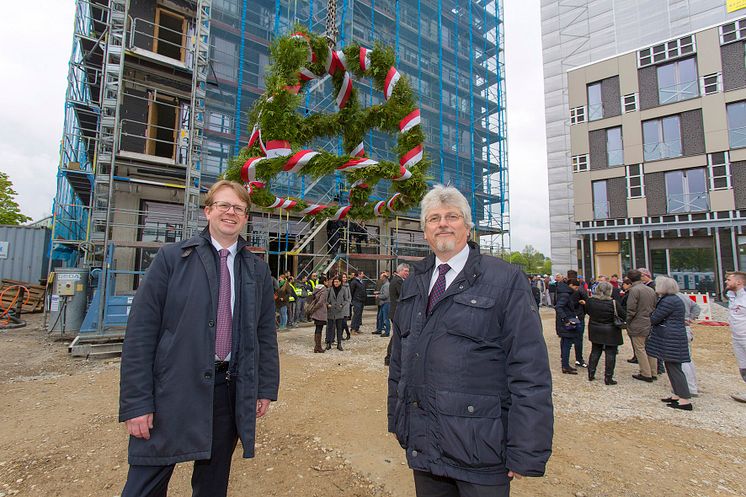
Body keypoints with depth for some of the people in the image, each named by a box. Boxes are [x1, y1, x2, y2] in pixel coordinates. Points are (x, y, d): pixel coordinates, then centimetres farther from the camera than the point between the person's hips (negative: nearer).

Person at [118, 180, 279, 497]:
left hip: (230, 390, 3)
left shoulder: (258, 269, 5)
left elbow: (266, 333, 8)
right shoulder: (172, 257, -3)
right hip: (173, 388, -2)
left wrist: (266, 387, 6)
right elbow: (140, 331, -6)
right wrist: (136, 402, -9)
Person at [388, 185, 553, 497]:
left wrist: (526, 453, -12)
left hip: (480, 449, -4)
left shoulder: (506, 280, -9)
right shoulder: (412, 284, 7)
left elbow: (530, 372, -12)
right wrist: (397, 418, 12)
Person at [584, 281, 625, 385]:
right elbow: (624, 315, -14)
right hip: (611, 333, -4)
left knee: (595, 352, 17)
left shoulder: (590, 301, -7)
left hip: (595, 331, 4)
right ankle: (608, 378, 12)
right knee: (610, 354, 7)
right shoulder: (613, 303, -20)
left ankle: (591, 374, 22)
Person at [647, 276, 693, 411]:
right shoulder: (674, 299, 14)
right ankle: (678, 395, 23)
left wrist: (651, 316, 6)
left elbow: (654, 319, -17)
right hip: (673, 337, 10)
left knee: (674, 368, -5)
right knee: (672, 367, 16)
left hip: (671, 339, -10)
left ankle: (685, 400, -1)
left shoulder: (668, 301, -19)